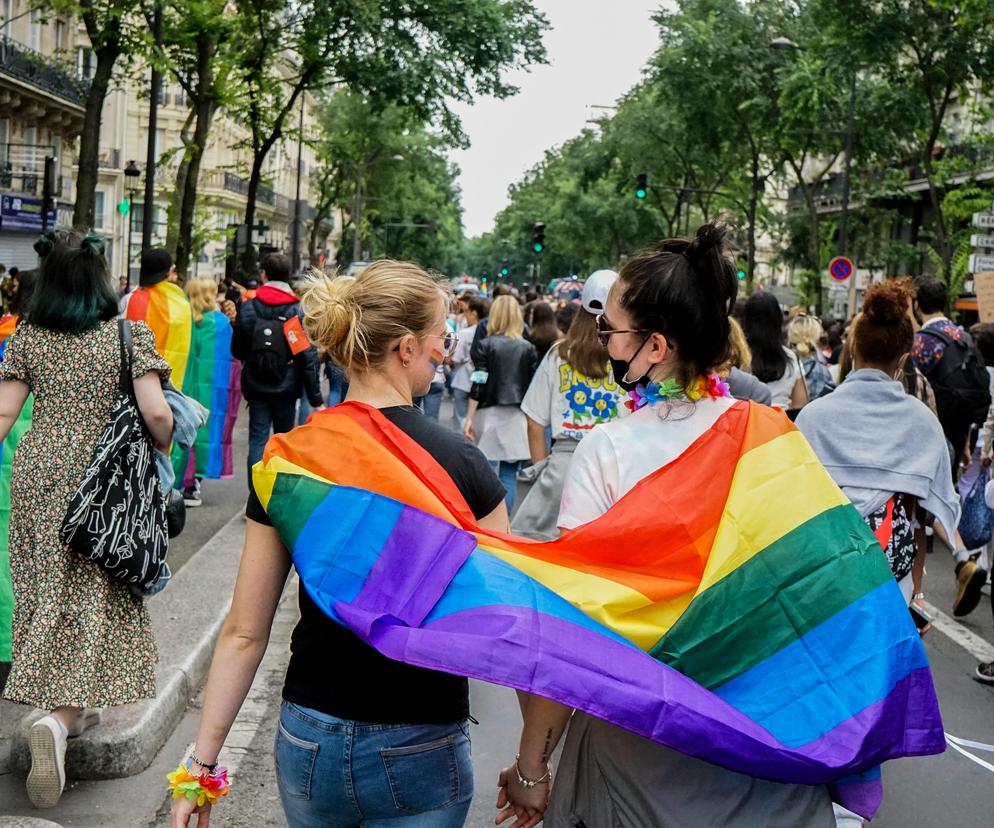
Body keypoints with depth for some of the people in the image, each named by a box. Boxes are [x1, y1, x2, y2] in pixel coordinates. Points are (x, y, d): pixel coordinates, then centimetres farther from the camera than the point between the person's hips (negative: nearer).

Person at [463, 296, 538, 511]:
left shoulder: (485, 346, -3)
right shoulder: (528, 348, 3)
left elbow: (478, 385, -7)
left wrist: (469, 418, -4)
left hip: (489, 413, -2)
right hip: (517, 416, 2)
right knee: (509, 476, 4)